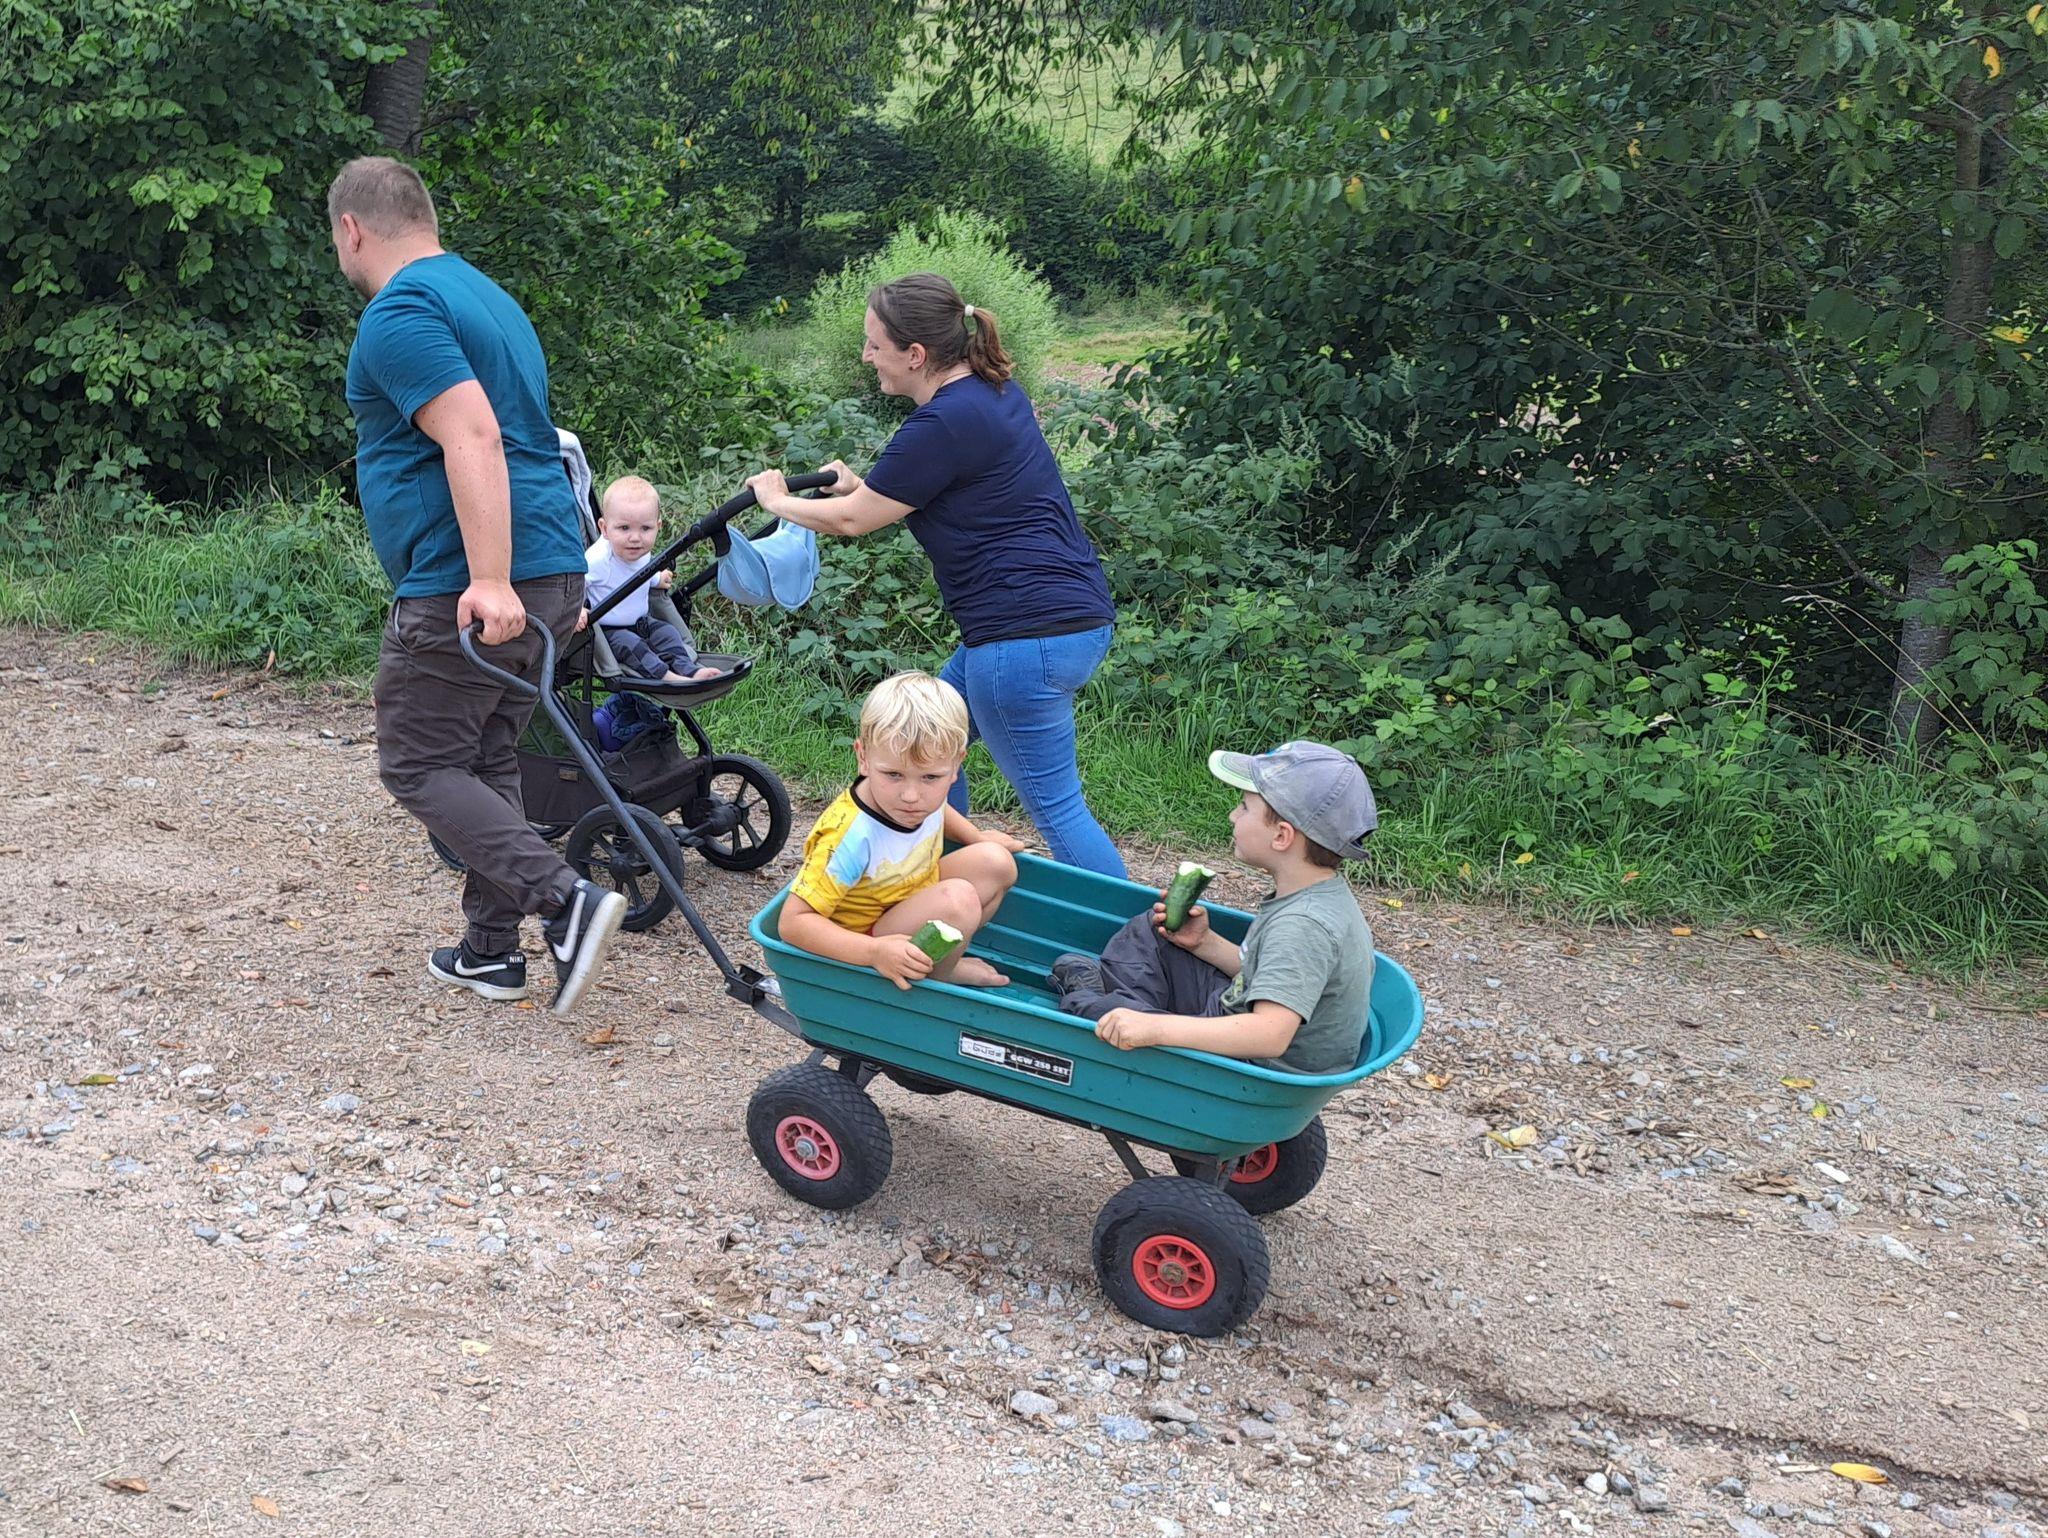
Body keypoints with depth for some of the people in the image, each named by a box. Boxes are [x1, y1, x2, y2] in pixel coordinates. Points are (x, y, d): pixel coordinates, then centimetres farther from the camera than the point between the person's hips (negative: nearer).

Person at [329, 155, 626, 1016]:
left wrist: (489, 581, -30)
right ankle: (490, 952, 22)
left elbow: (474, 436, -24)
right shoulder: (484, 296, 21)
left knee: (418, 767, 1)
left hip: (461, 590, -9)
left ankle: (563, 900, -13)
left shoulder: (400, 312, -11)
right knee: (485, 762, 17)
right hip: (553, 573, 9)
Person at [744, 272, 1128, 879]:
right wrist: (866, 486, 25)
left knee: (1055, 806, -5)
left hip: (1029, 635, -11)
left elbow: (853, 519, -6)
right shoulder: (995, 390, 12)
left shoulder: (944, 424, -17)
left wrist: (776, 500, 12)